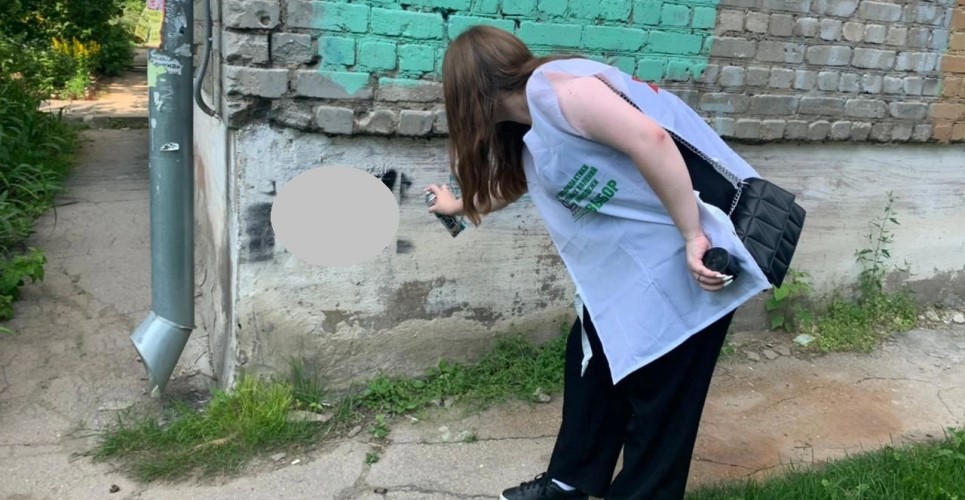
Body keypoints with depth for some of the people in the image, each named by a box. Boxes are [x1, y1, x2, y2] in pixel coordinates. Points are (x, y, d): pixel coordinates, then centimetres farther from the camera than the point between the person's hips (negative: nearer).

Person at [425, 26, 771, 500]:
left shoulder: (551, 87, -17)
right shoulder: (529, 137, 13)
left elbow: (650, 138, -28)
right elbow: (508, 186, 36)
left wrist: (693, 238, -25)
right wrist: (458, 205, 54)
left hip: (696, 254, -10)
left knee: (659, 389, 2)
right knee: (592, 358, 16)